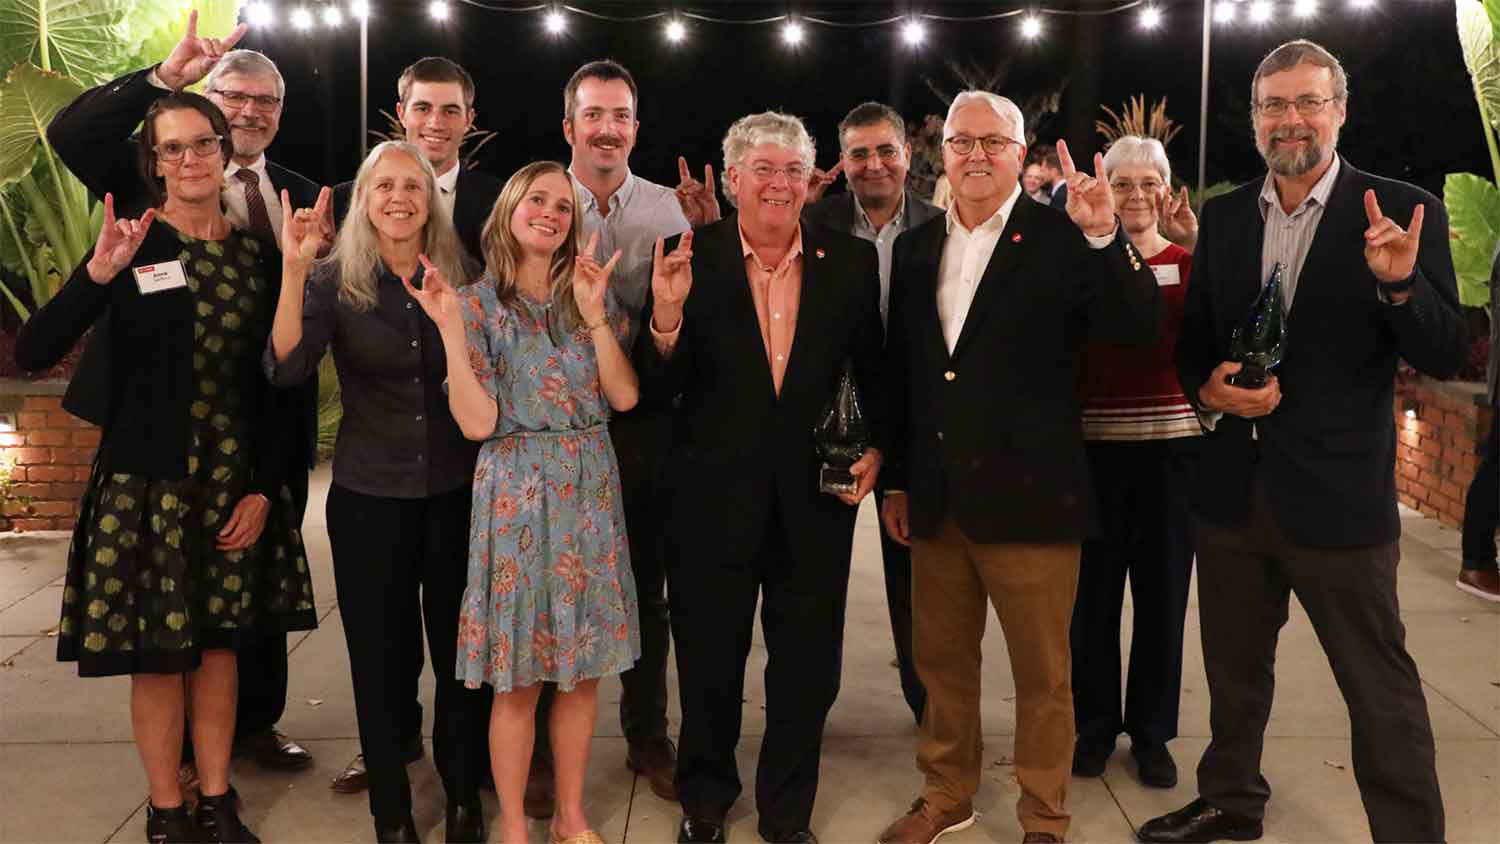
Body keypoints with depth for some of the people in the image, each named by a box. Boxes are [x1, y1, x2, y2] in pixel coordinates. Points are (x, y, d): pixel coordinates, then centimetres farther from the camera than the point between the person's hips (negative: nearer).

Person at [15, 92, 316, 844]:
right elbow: (32, 354, -16)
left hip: (237, 480, 3)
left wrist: (265, 488, -1)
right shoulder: (131, 245, -6)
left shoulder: (258, 255, 4)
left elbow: (282, 385, 6)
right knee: (156, 649, 4)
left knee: (219, 641, 11)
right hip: (147, 478, -3)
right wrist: (98, 273, -30)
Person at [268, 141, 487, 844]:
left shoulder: (459, 276, 1)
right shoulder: (334, 280, -3)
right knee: (381, 656, 9)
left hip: (456, 493, 1)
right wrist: (294, 266, -26)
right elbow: (287, 368, -19)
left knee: (460, 651, 9)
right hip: (369, 497, -1)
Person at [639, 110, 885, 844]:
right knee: (709, 659, 16)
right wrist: (667, 316, -26)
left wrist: (878, 447, -9)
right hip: (714, 494, -1)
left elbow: (875, 370, 6)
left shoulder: (851, 262, -1)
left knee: (807, 664, 13)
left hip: (816, 494, 1)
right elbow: (660, 386, -9)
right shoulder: (692, 259, -6)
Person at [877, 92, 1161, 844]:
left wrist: (1104, 236, -28)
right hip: (935, 500, 5)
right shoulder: (915, 247, 9)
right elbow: (901, 372, 13)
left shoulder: (1063, 240, -5)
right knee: (941, 661, 17)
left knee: (1042, 673, 8)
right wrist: (896, 480, 12)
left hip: (1027, 496, -4)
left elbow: (1141, 331, -15)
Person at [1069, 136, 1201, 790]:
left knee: (1162, 589, 7)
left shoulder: (1188, 258, 7)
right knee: (1093, 589, 4)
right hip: (1096, 442, -1)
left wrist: (1197, 245, -23)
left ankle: (1152, 733, 20)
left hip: (1170, 443, 1)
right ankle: (1095, 725, 20)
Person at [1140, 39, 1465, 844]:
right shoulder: (1225, 215, 6)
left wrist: (1398, 283, -29)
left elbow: (1445, 357, -10)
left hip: (1337, 495, -5)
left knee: (1382, 692, 5)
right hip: (1232, 488, 5)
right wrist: (1208, 389, -9)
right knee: (1234, 670, 21)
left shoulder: (1402, 210, -7)